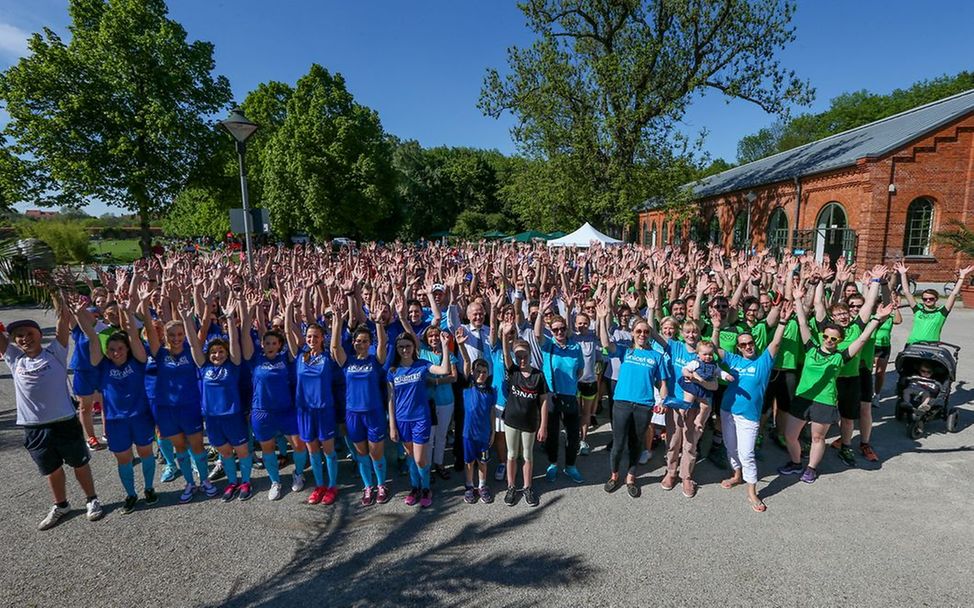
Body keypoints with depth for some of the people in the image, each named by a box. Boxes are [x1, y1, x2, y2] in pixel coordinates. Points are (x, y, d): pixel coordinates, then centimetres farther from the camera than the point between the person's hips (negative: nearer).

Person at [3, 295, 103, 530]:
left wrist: (54, 291, -14)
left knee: (80, 464, 12)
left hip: (65, 423, -3)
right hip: (34, 429, 3)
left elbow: (63, 319, -12)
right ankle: (60, 506, 38)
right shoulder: (14, 358, 4)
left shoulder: (54, 353, -6)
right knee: (52, 470, 19)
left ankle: (91, 500, 30)